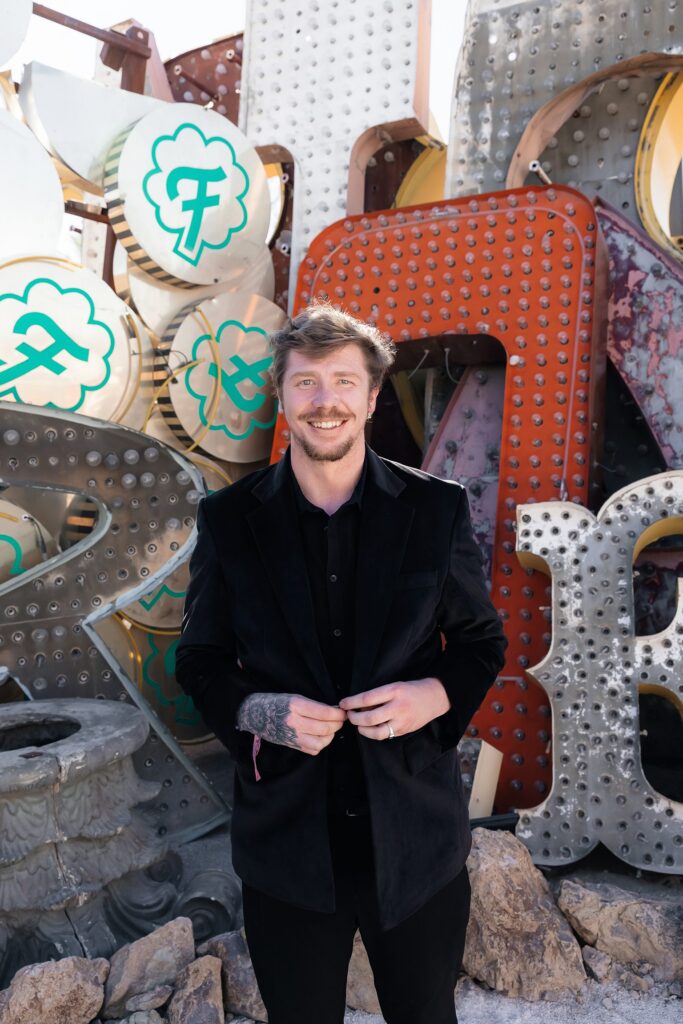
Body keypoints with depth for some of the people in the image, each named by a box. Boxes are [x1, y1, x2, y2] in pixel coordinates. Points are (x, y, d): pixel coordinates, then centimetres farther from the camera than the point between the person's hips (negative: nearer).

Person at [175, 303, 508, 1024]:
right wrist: (256, 711, -18)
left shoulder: (438, 509, -5)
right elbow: (199, 659, 2)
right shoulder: (229, 519, -4)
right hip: (287, 840, 0)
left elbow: (482, 638, 4)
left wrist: (438, 693, -17)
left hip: (417, 837, 1)